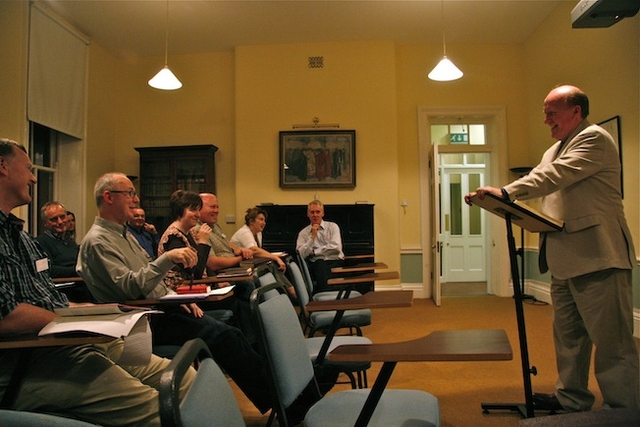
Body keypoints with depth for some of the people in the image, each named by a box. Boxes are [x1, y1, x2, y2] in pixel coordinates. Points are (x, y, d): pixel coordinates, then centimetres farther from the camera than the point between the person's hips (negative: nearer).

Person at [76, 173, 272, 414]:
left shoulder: (124, 234, 19)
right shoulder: (97, 241, -11)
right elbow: (130, 287, -22)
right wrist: (168, 258, -30)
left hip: (160, 308, 9)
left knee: (230, 334, -7)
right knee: (220, 336, -22)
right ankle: (273, 400, -12)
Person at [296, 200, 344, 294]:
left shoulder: (332, 226, 10)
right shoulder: (303, 233, 13)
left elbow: (336, 247, -5)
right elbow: (301, 255, -2)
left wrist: (314, 252, -1)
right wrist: (313, 236, -7)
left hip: (334, 262, -1)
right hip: (315, 264, 1)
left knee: (320, 266, -33)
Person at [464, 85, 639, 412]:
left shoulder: (594, 138, -7)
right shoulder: (554, 151, 22)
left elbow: (554, 177, -21)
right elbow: (538, 184, 18)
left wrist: (505, 193, -27)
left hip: (596, 257, -10)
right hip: (565, 259, 10)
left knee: (611, 340, -4)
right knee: (568, 335, 17)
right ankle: (572, 399, 30)